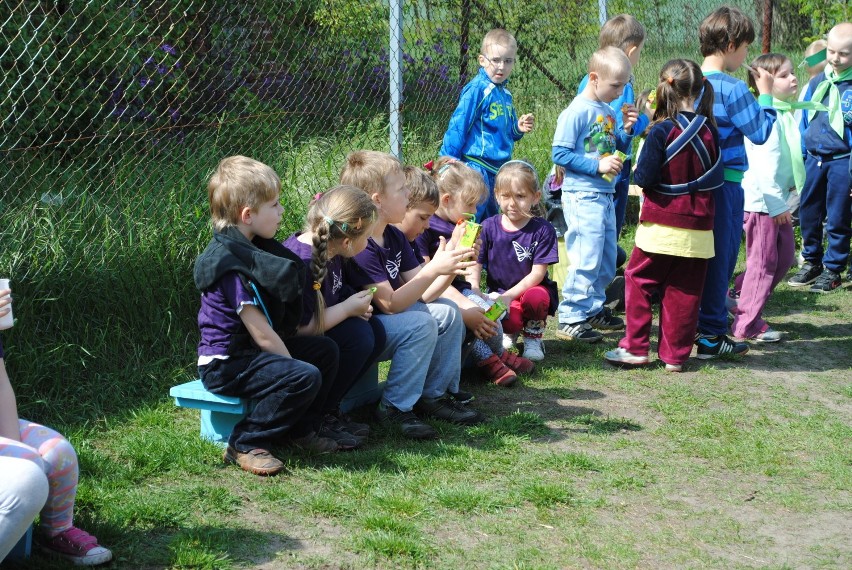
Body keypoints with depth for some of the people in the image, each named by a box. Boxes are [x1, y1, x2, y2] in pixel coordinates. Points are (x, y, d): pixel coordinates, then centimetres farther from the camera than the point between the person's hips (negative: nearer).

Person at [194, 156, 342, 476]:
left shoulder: (254, 248, 10)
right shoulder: (230, 265, -23)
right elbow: (261, 333, -22)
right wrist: (295, 368, -15)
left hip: (251, 351, 11)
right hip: (225, 363, -11)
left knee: (325, 350, 13)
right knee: (304, 378, -27)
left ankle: (300, 429, 16)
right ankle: (246, 445, -13)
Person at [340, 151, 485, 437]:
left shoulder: (394, 238, 7)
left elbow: (422, 295, 4)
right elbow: (390, 304, -28)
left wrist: (451, 265, -13)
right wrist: (434, 268, -31)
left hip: (387, 320, 10)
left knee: (448, 312, 4)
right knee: (421, 324, -28)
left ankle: (433, 395, 9)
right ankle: (394, 408, -16)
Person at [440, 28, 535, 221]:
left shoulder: (505, 93, 13)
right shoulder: (477, 89, -11)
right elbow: (458, 126, -13)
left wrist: (518, 128, 3)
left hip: (498, 169, 9)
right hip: (476, 165, -9)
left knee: (491, 219, 15)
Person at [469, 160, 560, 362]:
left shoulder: (543, 230, -8)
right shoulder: (489, 227, -1)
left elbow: (537, 273, -11)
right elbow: (475, 264, -1)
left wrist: (509, 295, -22)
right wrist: (474, 288, -22)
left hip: (531, 289, -1)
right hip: (499, 292, 1)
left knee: (535, 297, -38)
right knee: (510, 321, -32)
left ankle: (533, 337, -4)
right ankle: (510, 332, 10)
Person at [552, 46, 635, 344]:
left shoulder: (609, 111, 11)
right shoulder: (576, 112, -13)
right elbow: (560, 153, -17)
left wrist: (626, 131, 2)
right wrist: (598, 166, -21)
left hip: (604, 195, 9)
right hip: (582, 195, -9)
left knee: (607, 260, 15)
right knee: (586, 260, -9)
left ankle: (594, 309, 30)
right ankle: (570, 319, -2)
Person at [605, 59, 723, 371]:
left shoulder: (662, 130, -13)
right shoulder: (710, 132, 1)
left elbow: (644, 176, -14)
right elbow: (716, 178, 7)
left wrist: (636, 171, 6)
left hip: (662, 224, -4)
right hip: (698, 228, 4)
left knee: (639, 280, 11)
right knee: (685, 291, 9)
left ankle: (636, 347, 10)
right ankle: (675, 355, 12)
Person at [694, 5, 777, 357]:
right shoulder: (732, 89, -16)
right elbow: (761, 132, -11)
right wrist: (766, 94, 0)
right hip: (725, 185, -8)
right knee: (720, 258, 1)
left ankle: (692, 325, 26)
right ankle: (710, 335, 7)